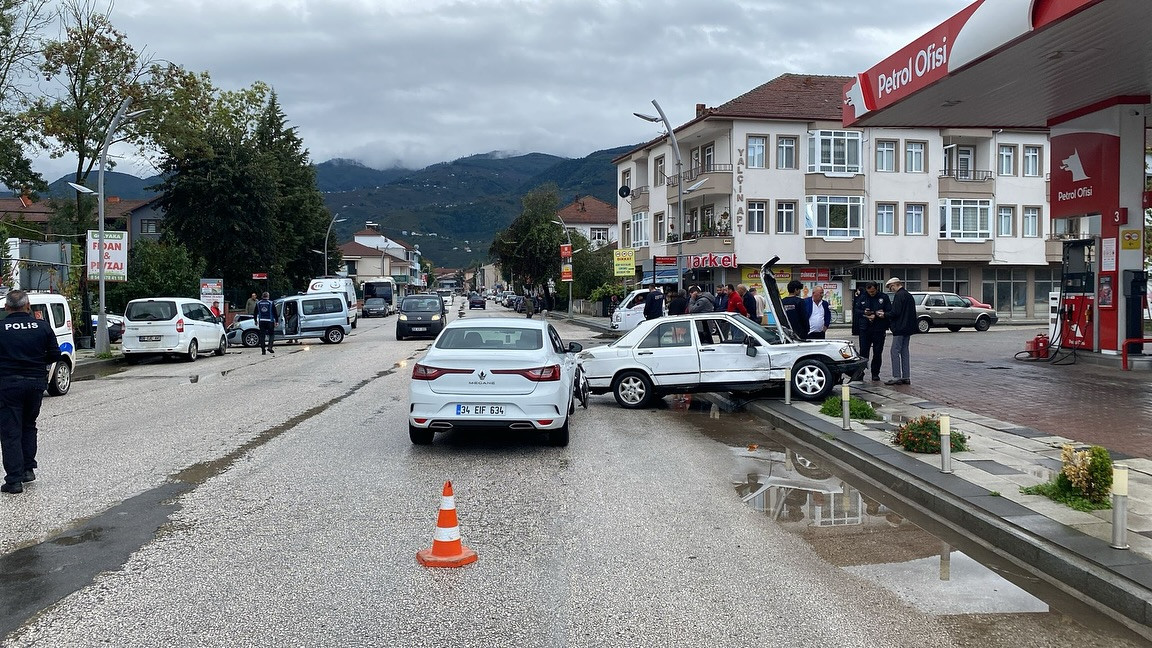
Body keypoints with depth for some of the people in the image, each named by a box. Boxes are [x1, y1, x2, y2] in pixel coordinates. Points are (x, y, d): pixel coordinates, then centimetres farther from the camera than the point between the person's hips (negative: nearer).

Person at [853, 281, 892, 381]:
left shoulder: (884, 298, 1)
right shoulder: (862, 297, 7)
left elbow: (890, 312, 0)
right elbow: (856, 310, 10)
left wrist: (884, 314, -19)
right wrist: (864, 313, -9)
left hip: (879, 329, -1)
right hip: (864, 328, 1)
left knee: (877, 352, 4)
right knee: (863, 351, -2)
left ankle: (875, 374, 13)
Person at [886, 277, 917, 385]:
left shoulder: (899, 295, -14)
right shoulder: (908, 295, 16)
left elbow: (895, 312, -20)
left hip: (900, 328, -10)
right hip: (908, 328, 10)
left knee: (895, 352, -6)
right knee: (904, 352, 12)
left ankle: (896, 377, -7)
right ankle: (906, 377, 13)